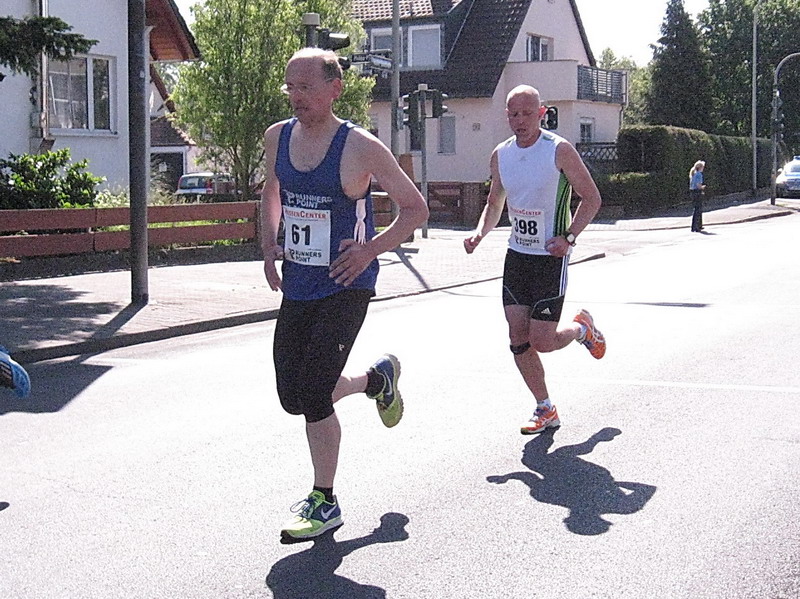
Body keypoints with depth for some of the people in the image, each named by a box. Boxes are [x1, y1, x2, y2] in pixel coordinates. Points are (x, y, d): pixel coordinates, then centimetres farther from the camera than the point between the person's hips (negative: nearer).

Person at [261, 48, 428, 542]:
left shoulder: (361, 148, -14)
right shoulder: (277, 138, 2)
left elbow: (416, 209, -6)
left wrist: (370, 250, -18)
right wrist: (270, 247, 8)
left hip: (345, 287, -6)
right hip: (297, 285, 6)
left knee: (313, 396, -12)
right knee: (293, 397, 9)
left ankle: (324, 503, 8)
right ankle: (377, 378, 37)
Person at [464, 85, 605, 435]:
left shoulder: (559, 150, -12)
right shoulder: (500, 156, 4)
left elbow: (591, 199, -6)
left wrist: (568, 238, -18)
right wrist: (480, 233, -2)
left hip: (550, 258, -5)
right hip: (516, 255, 6)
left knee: (541, 341, -7)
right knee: (518, 339, 2)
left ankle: (582, 329, 27)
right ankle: (545, 410, 17)